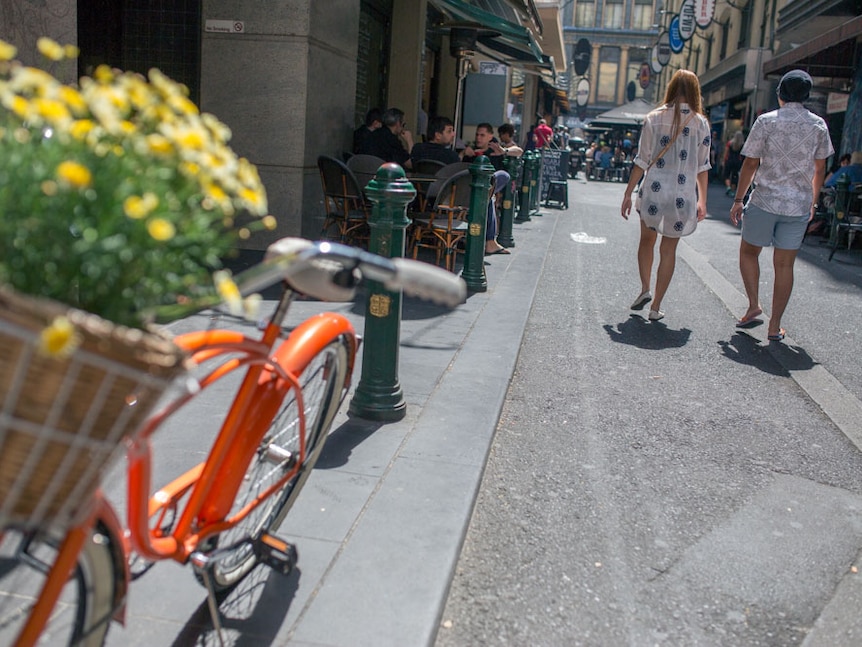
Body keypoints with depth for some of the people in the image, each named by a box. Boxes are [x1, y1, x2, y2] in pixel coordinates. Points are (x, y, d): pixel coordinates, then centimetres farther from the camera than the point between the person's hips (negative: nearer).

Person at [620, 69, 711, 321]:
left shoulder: (654, 118, -1)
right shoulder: (700, 122, 1)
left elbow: (642, 161, -3)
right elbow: (702, 166, 3)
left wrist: (628, 193, 4)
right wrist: (702, 201, 11)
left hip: (653, 191, 0)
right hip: (683, 195, 0)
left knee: (647, 240, 21)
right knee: (668, 249, 8)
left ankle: (645, 289, 7)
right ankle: (656, 307, 10)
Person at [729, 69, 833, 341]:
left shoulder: (766, 121, -5)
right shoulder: (818, 125, 4)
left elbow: (750, 165, -5)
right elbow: (819, 169, 9)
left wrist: (738, 200, 3)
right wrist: (813, 202, 21)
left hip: (765, 201, -2)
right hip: (799, 206, 3)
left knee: (748, 252, 18)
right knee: (785, 265, 7)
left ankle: (754, 306, 5)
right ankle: (774, 326, 10)